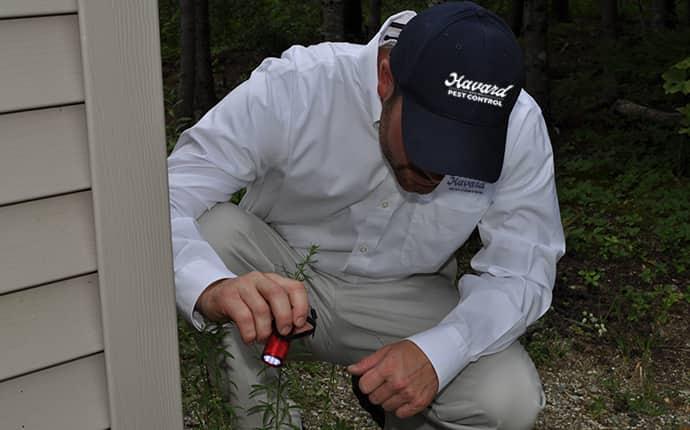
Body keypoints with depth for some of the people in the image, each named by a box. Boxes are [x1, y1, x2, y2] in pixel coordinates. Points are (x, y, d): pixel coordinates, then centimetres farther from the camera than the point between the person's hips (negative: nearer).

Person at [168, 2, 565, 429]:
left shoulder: (518, 127, -22)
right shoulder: (293, 87, -29)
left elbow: (521, 270, -17)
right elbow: (166, 203, -32)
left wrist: (438, 350, -37)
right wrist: (213, 287, -56)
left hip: (403, 299, 1)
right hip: (277, 272, 0)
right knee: (206, 231, -32)